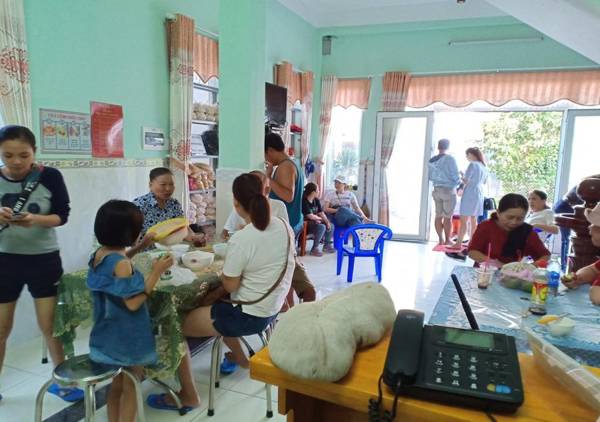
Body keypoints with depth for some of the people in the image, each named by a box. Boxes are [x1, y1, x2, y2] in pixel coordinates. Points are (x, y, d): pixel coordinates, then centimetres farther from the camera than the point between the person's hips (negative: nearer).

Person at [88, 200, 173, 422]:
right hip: (127, 338, -8)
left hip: (109, 335, 8)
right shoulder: (121, 264, -27)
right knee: (130, 389, 11)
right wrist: (156, 272, -24)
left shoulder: (99, 255, -1)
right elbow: (133, 303, -25)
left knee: (116, 386, 23)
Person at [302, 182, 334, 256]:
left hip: (315, 221, 9)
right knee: (321, 227, -30)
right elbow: (310, 216, -24)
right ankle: (314, 249, -22)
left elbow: (321, 213, 6)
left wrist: (327, 222, -10)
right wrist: (320, 218, -6)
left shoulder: (316, 200, 8)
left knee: (330, 225, 2)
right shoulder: (304, 201, -20)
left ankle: (327, 245, 15)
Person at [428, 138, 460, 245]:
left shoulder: (432, 160, 4)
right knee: (448, 217, 0)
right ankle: (447, 240, 4)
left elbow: (429, 176, 9)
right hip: (449, 190, -5)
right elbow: (455, 175, -10)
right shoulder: (450, 158, -11)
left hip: (436, 190, 5)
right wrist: (459, 184, 10)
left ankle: (440, 239, 11)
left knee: (438, 215, 7)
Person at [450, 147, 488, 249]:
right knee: (473, 220, 11)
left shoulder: (472, 164, -10)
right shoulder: (484, 167, 14)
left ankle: (458, 243, -8)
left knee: (464, 220, -7)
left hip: (470, 195, -8)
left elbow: (466, 181, -11)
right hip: (479, 195, 8)